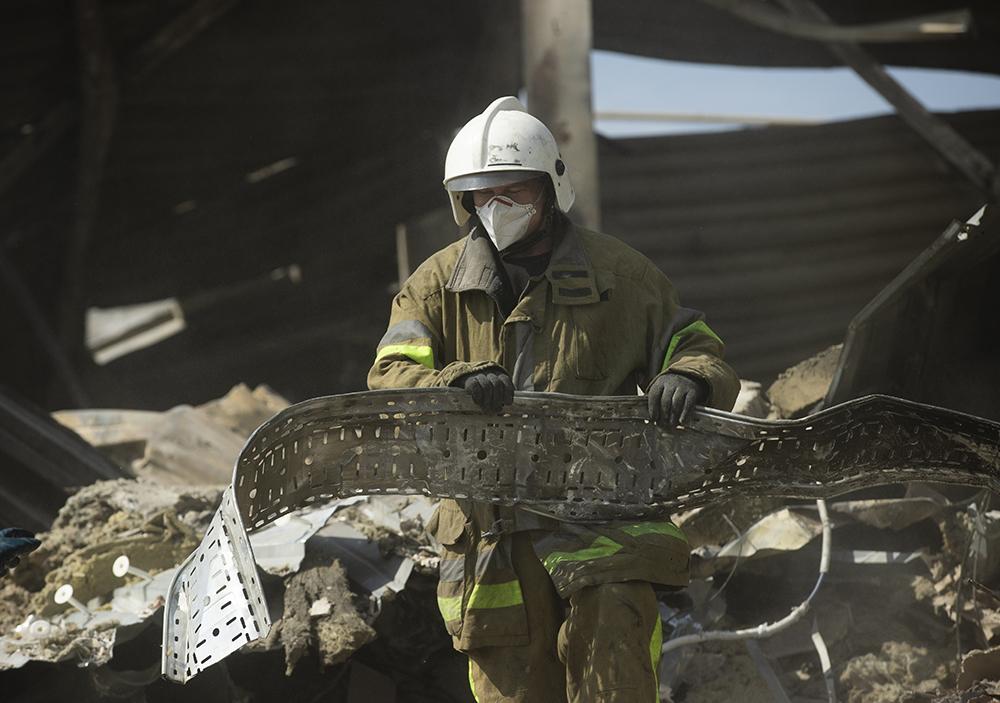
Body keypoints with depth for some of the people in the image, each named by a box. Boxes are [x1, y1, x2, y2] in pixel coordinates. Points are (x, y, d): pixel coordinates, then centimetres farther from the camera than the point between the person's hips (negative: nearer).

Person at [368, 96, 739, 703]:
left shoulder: (619, 274, 7)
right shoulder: (438, 284, 10)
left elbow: (706, 356, 11)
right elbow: (390, 379, -2)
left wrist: (688, 379, -15)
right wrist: (459, 381, -24)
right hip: (490, 533, 2)